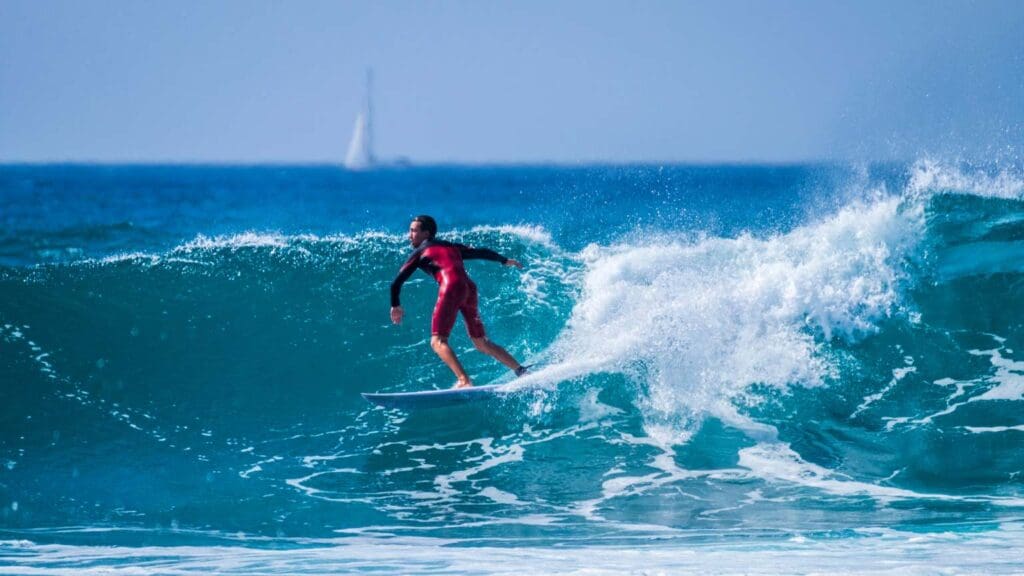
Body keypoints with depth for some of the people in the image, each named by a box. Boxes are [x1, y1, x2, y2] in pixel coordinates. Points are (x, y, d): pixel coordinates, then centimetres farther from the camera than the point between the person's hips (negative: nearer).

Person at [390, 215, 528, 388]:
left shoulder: (420, 252, 15)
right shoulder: (452, 247, 29)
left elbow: (396, 282, 12)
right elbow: (481, 252, 37)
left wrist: (395, 306, 26)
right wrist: (504, 261, 53)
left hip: (451, 288, -7)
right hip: (470, 289, 7)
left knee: (438, 341, -10)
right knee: (482, 343, 15)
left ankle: (464, 381, -29)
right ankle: (521, 371, 8)